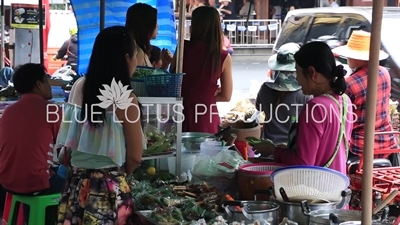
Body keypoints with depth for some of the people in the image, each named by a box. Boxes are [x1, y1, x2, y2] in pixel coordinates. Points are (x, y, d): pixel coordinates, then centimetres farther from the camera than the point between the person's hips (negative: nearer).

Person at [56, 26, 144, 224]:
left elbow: (69, 142, 10)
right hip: (108, 187, -5)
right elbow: (135, 157, -7)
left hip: (76, 182, 5)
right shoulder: (125, 98, -14)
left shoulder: (79, 86, 1)